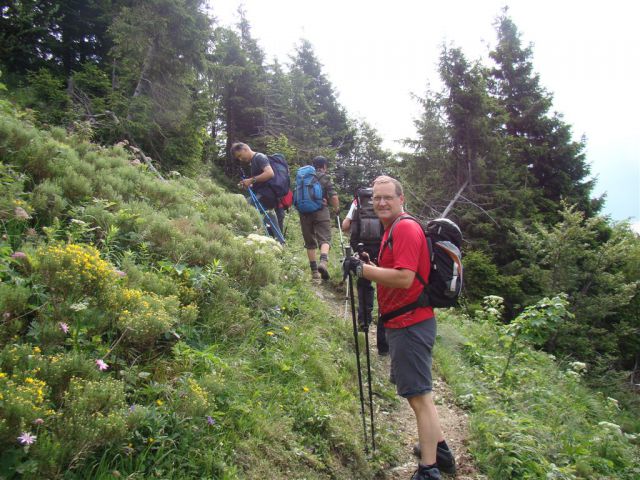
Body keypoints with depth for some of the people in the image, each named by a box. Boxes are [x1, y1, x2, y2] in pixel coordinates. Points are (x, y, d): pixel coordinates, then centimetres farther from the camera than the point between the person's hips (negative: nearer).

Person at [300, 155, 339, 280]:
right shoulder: (325, 178, 2)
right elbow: (333, 196, -6)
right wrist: (336, 208, 11)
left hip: (304, 212, 4)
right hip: (321, 211, -4)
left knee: (310, 242, 11)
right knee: (325, 238, -4)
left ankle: (314, 270, 12)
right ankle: (323, 261, -31)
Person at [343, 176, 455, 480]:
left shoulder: (406, 228, -15)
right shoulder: (393, 229, 15)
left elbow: (404, 278, -26)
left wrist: (361, 268, -20)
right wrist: (367, 265, 4)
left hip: (410, 325, -11)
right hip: (405, 324, 11)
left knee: (419, 396, -3)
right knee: (416, 391, 21)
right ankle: (440, 451, 36)